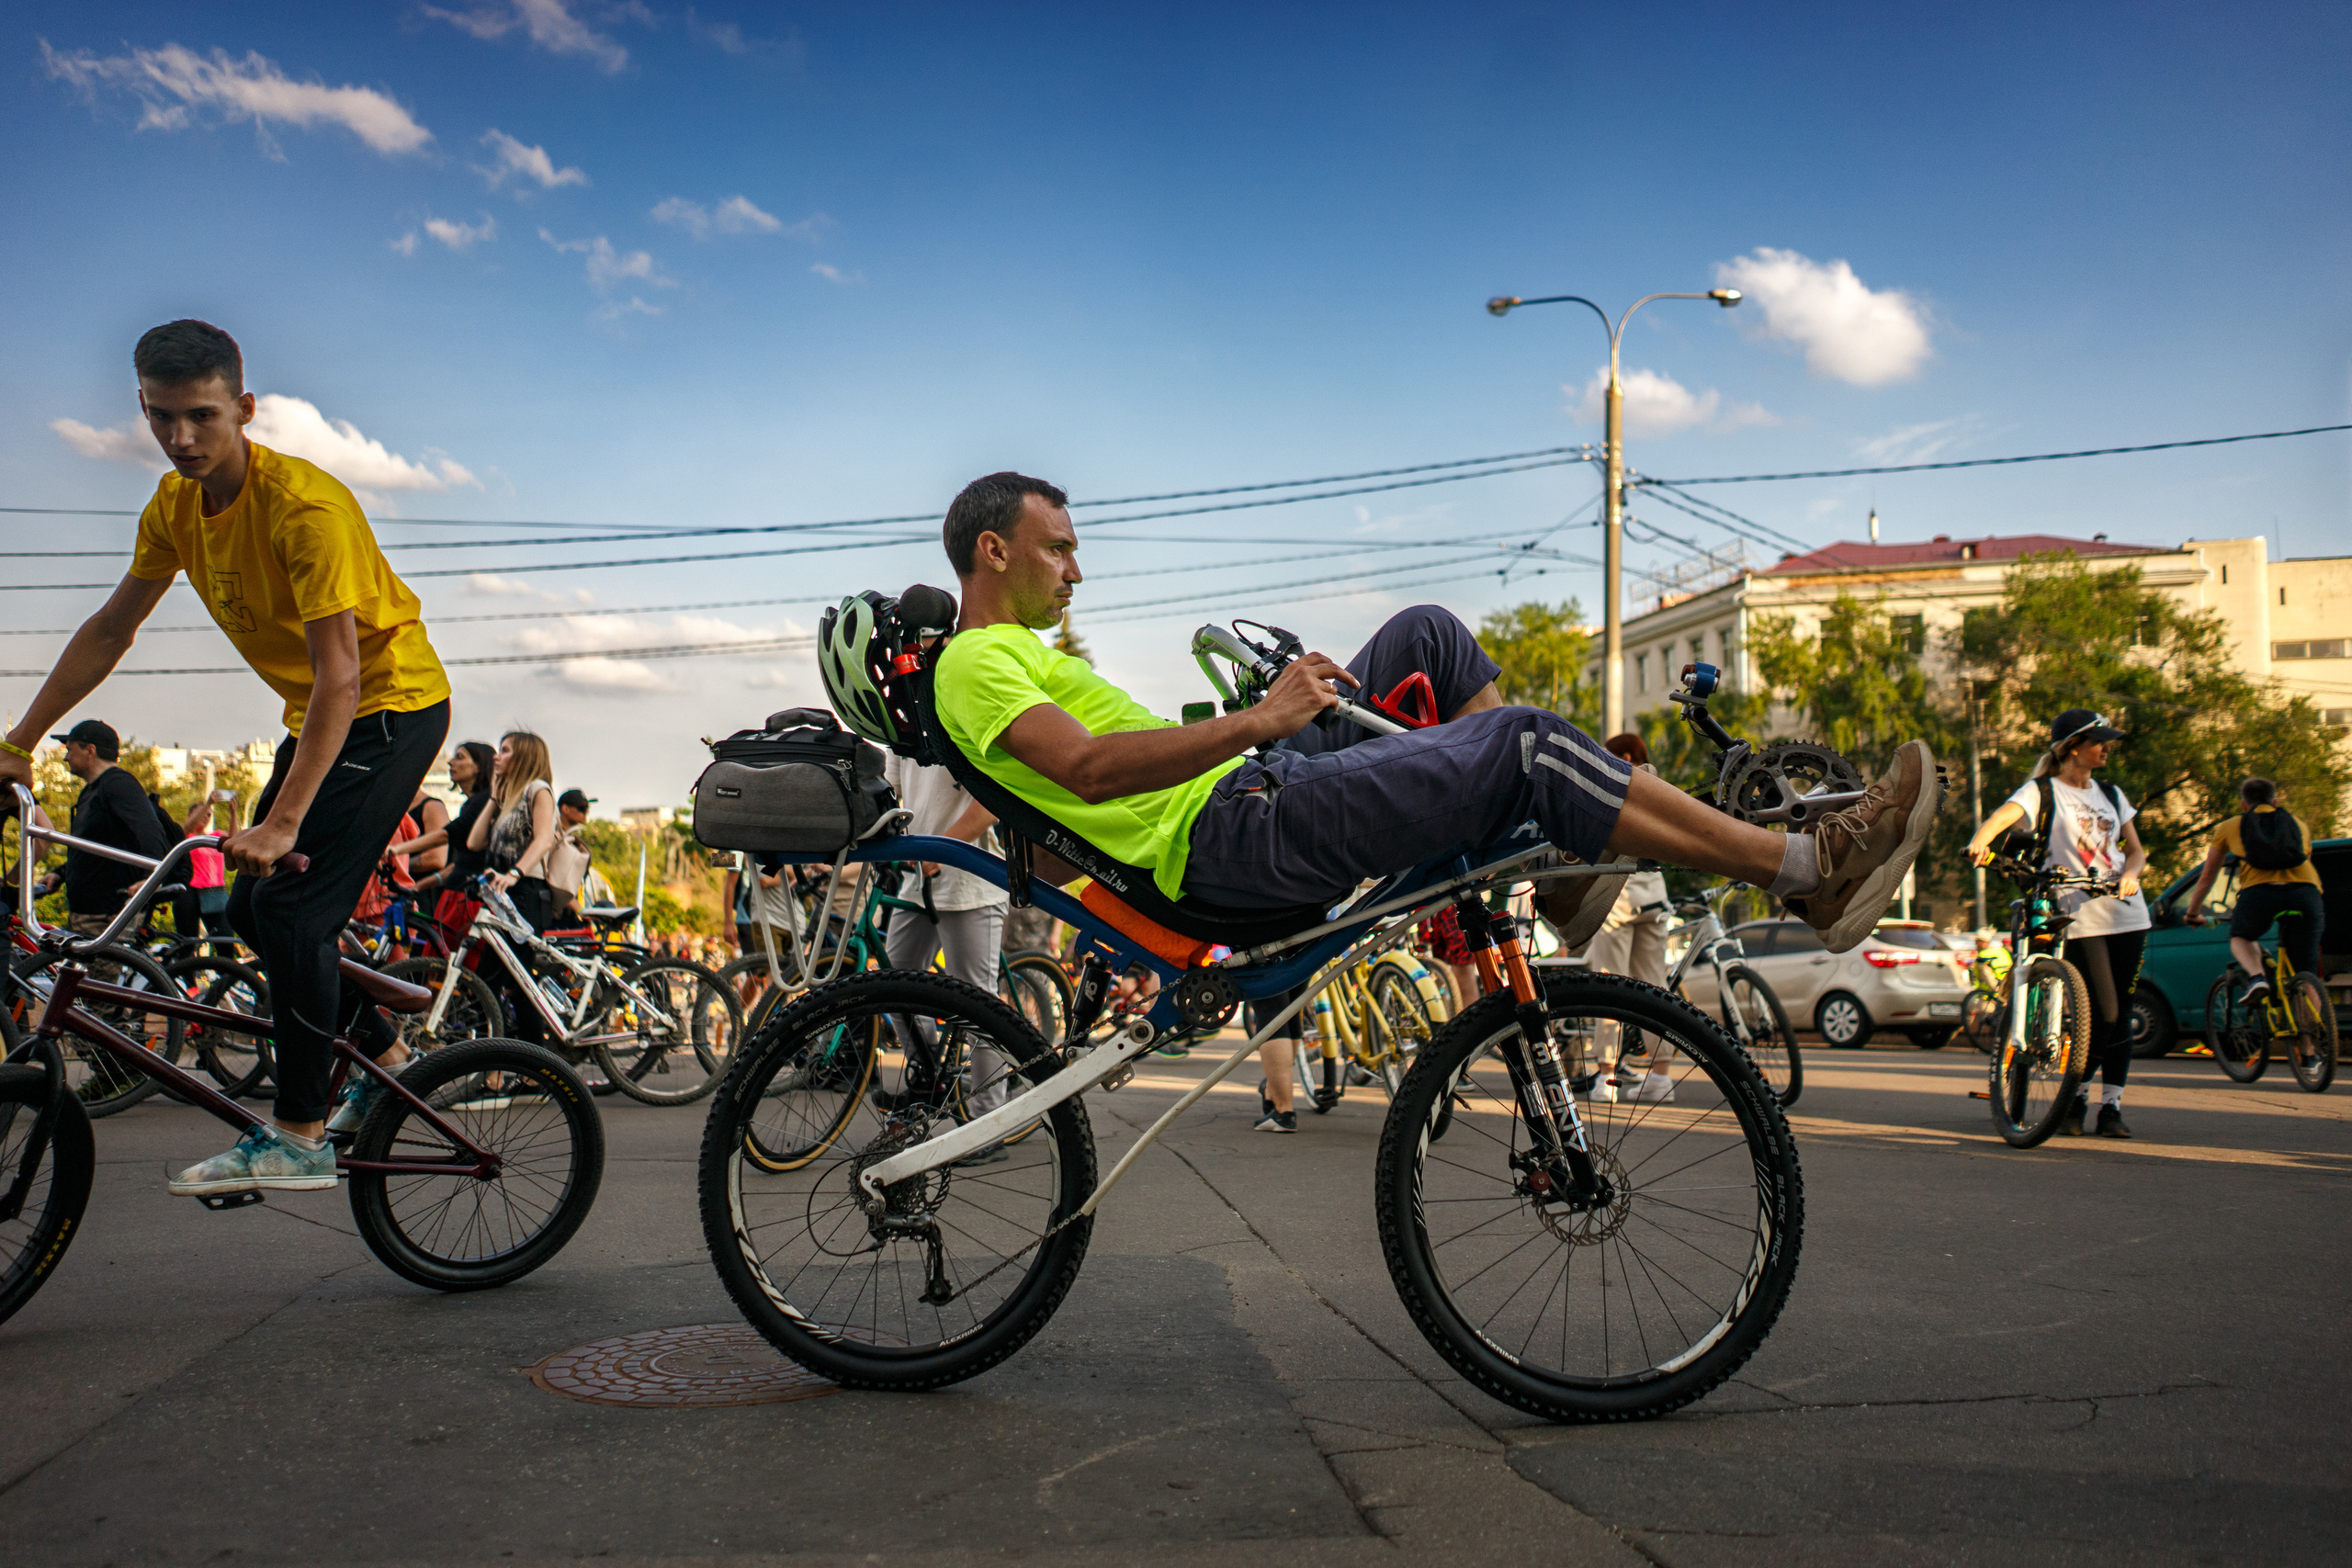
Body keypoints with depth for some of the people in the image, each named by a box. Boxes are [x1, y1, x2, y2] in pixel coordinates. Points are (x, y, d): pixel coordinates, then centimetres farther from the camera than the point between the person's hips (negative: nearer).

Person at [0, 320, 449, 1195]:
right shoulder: (174, 509, -1)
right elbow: (108, 632, 10)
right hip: (318, 714, 8)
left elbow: (339, 675, -31)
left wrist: (283, 821, -36)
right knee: (253, 912, 8)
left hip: (392, 705, -8)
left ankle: (299, 1138, -7)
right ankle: (386, 1055, 24)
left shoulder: (306, 506, -26)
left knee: (291, 908, -15)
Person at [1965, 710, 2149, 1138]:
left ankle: (2111, 1106, 12)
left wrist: (2130, 873, -8)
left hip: (2126, 914, 5)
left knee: (2119, 1014, 3)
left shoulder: (2110, 794, 16)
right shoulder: (2043, 791, -2)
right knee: (2101, 1012, -10)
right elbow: (2003, 816, -20)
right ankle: (2077, 1097, 11)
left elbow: (2136, 849, 15)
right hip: (2080, 918, -5)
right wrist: (1979, 844, -42)